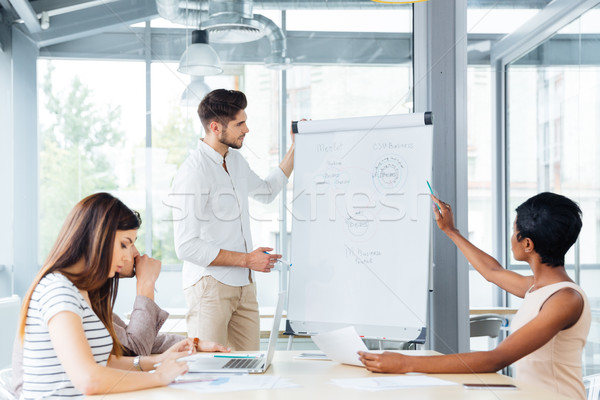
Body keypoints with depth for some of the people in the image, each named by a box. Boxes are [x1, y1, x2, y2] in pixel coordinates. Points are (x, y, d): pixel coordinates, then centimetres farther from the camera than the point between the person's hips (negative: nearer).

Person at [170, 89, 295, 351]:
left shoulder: (235, 159, 11)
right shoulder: (193, 174, -17)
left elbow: (266, 191, 33)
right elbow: (187, 247, -20)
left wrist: (295, 148, 25)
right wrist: (247, 259, -16)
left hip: (243, 283, 8)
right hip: (210, 285, -8)